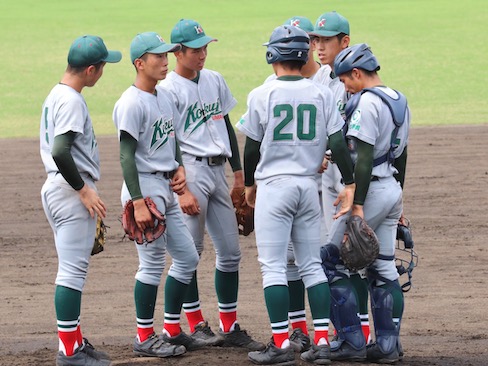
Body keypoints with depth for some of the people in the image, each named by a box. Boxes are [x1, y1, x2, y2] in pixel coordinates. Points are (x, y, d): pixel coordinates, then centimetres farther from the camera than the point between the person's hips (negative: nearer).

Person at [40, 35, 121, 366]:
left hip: (61, 189, 11)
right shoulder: (71, 101, -17)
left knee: (73, 269, 15)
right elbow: (60, 152, -27)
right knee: (73, 269, -7)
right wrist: (84, 190, -20)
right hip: (71, 191, -11)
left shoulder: (57, 95, 14)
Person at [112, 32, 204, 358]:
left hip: (167, 189, 9)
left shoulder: (166, 98, 12)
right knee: (153, 264, -6)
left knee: (187, 257, 12)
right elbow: (127, 156, -19)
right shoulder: (131, 103, -16)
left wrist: (179, 167, 5)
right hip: (145, 187, -9)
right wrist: (138, 203, -24)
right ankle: (145, 338, 3)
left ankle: (172, 329, 21)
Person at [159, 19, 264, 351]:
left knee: (230, 252, 7)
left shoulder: (215, 80, 13)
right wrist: (181, 190, -17)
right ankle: (196, 326, 3)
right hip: (191, 170, -7)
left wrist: (239, 172, 16)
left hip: (218, 171, 7)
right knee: (190, 252, -5)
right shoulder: (169, 89, -8)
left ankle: (230, 327, 13)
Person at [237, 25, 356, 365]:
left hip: (274, 185, -4)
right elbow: (338, 141, -2)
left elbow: (252, 146, 1)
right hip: (309, 186, 4)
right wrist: (350, 184, 4)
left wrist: (250, 184, 16)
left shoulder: (262, 95, -6)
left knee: (273, 266, -1)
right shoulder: (322, 94, 2)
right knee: (312, 265, 11)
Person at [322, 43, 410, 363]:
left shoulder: (367, 103, -16)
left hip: (372, 190, -9)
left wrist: (358, 205, -22)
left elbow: (364, 157, -21)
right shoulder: (399, 101, 12)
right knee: (384, 269, 11)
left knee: (333, 263, -3)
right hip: (392, 190, 9)